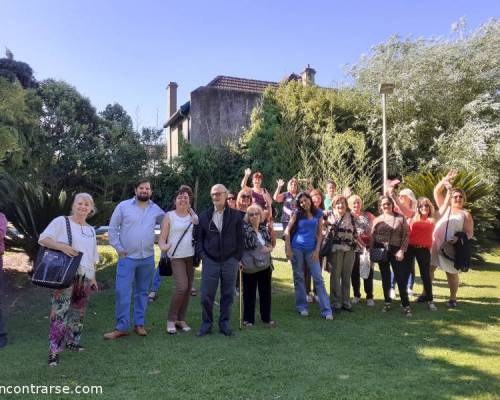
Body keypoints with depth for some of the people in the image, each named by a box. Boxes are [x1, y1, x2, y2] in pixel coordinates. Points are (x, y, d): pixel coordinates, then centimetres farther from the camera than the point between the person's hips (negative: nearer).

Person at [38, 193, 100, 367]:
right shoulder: (61, 221, -3)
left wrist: (93, 278, 18)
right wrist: (62, 246, -24)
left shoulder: (91, 230, 15)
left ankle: (72, 341, 30)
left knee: (78, 312, 15)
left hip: (84, 276, 6)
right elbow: (43, 239, -10)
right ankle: (54, 350, -3)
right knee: (60, 312, -10)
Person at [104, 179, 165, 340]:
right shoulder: (123, 206, -4)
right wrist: (118, 248, -4)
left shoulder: (156, 209, 3)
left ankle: (139, 324, 23)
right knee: (122, 292, -6)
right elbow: (113, 228, 0)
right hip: (127, 257, -3)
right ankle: (121, 327, 5)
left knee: (142, 292, 11)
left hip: (147, 258, 3)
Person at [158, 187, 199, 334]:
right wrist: (163, 246, -24)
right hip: (176, 256, -4)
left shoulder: (194, 216, 11)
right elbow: (162, 238, -4)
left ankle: (181, 319, 21)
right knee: (182, 287, -15)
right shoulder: (169, 216, 0)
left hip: (191, 256, 4)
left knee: (188, 288, 7)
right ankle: (171, 319, 2)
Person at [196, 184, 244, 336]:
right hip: (210, 261, 1)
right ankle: (206, 323, 17)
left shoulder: (236, 215, 2)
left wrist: (238, 258, 0)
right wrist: (202, 254, -1)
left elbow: (240, 239, 4)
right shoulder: (204, 216, 6)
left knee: (228, 295, 8)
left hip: (230, 261, 0)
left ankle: (225, 323, 22)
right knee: (206, 295, 0)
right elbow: (199, 238, 11)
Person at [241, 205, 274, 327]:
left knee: (265, 292, 13)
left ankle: (266, 317, 28)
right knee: (249, 293, 7)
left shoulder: (264, 229, 7)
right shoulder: (244, 229, -10)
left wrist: (269, 248, -7)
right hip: (250, 267, -5)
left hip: (265, 266, 5)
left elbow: (271, 245, 15)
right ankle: (248, 318, 21)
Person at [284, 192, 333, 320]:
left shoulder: (318, 213, 4)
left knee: (318, 278, -2)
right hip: (297, 248, -1)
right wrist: (288, 249, -7)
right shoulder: (297, 213, 0)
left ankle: (326, 310, 0)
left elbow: (320, 233, 6)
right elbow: (287, 231, -1)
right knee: (299, 277, 7)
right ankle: (302, 306, 19)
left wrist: (317, 249, -2)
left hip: (311, 249, 1)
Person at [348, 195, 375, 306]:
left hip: (368, 248, 0)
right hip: (353, 249, 0)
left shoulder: (368, 215, 6)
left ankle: (369, 297, 14)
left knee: (368, 273, 4)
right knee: (354, 273, 9)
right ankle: (356, 295, 24)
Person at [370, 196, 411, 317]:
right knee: (385, 277, 10)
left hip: (396, 251, -2)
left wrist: (402, 250, -9)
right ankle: (387, 302, 21)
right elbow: (372, 238, 7)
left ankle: (406, 305, 3)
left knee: (401, 278, -4)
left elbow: (405, 235, -1)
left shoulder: (400, 218, 1)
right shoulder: (377, 220, 7)